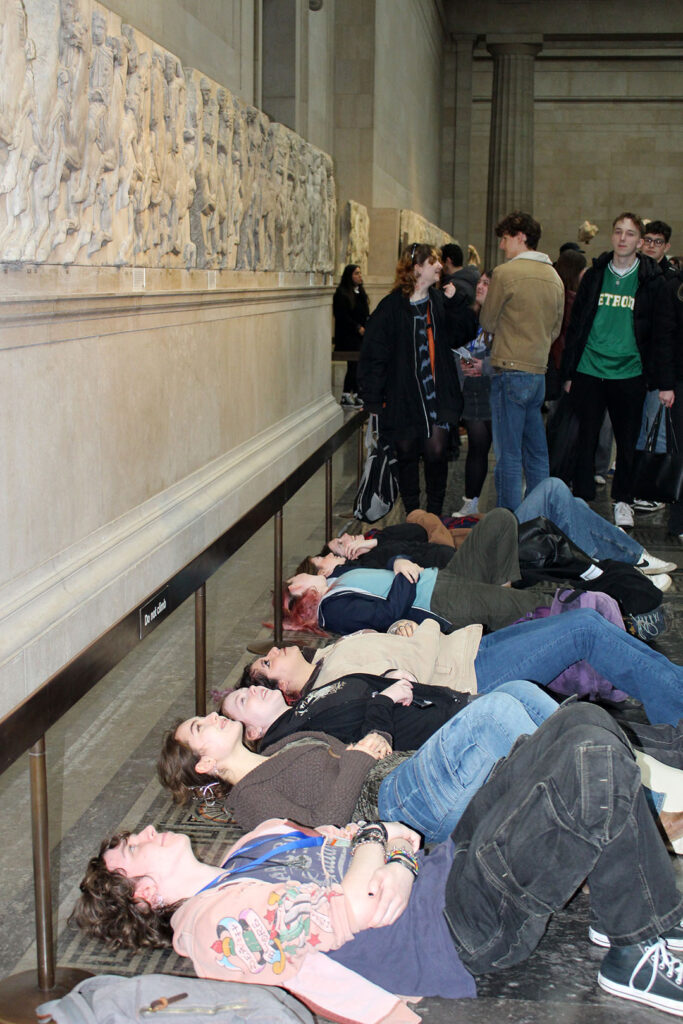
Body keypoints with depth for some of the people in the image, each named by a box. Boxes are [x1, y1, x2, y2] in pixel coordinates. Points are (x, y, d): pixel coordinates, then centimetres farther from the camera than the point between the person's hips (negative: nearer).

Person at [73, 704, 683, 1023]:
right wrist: (374, 848, -6)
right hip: (474, 925, -9)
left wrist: (401, 864, -6)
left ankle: (620, 915, 12)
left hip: (449, 861, 9)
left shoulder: (252, 843, 19)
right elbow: (344, 919, -23)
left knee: (582, 722, 0)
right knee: (595, 761, -21)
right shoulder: (214, 924, -10)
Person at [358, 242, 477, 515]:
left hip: (437, 396, 3)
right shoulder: (391, 307, -5)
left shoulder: (440, 302, 8)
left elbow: (465, 332, 4)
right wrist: (373, 399, -8)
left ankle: (434, 514, 14)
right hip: (403, 398, -2)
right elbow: (373, 354, -5)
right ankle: (412, 516, 20)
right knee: (407, 455, 7)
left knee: (436, 453, -3)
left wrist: (454, 302, -8)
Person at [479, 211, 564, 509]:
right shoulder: (554, 276, 11)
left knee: (509, 454, -4)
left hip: (510, 371, -7)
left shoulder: (505, 273, -10)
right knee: (536, 452, 14)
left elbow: (487, 322, -2)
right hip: (539, 372, 7)